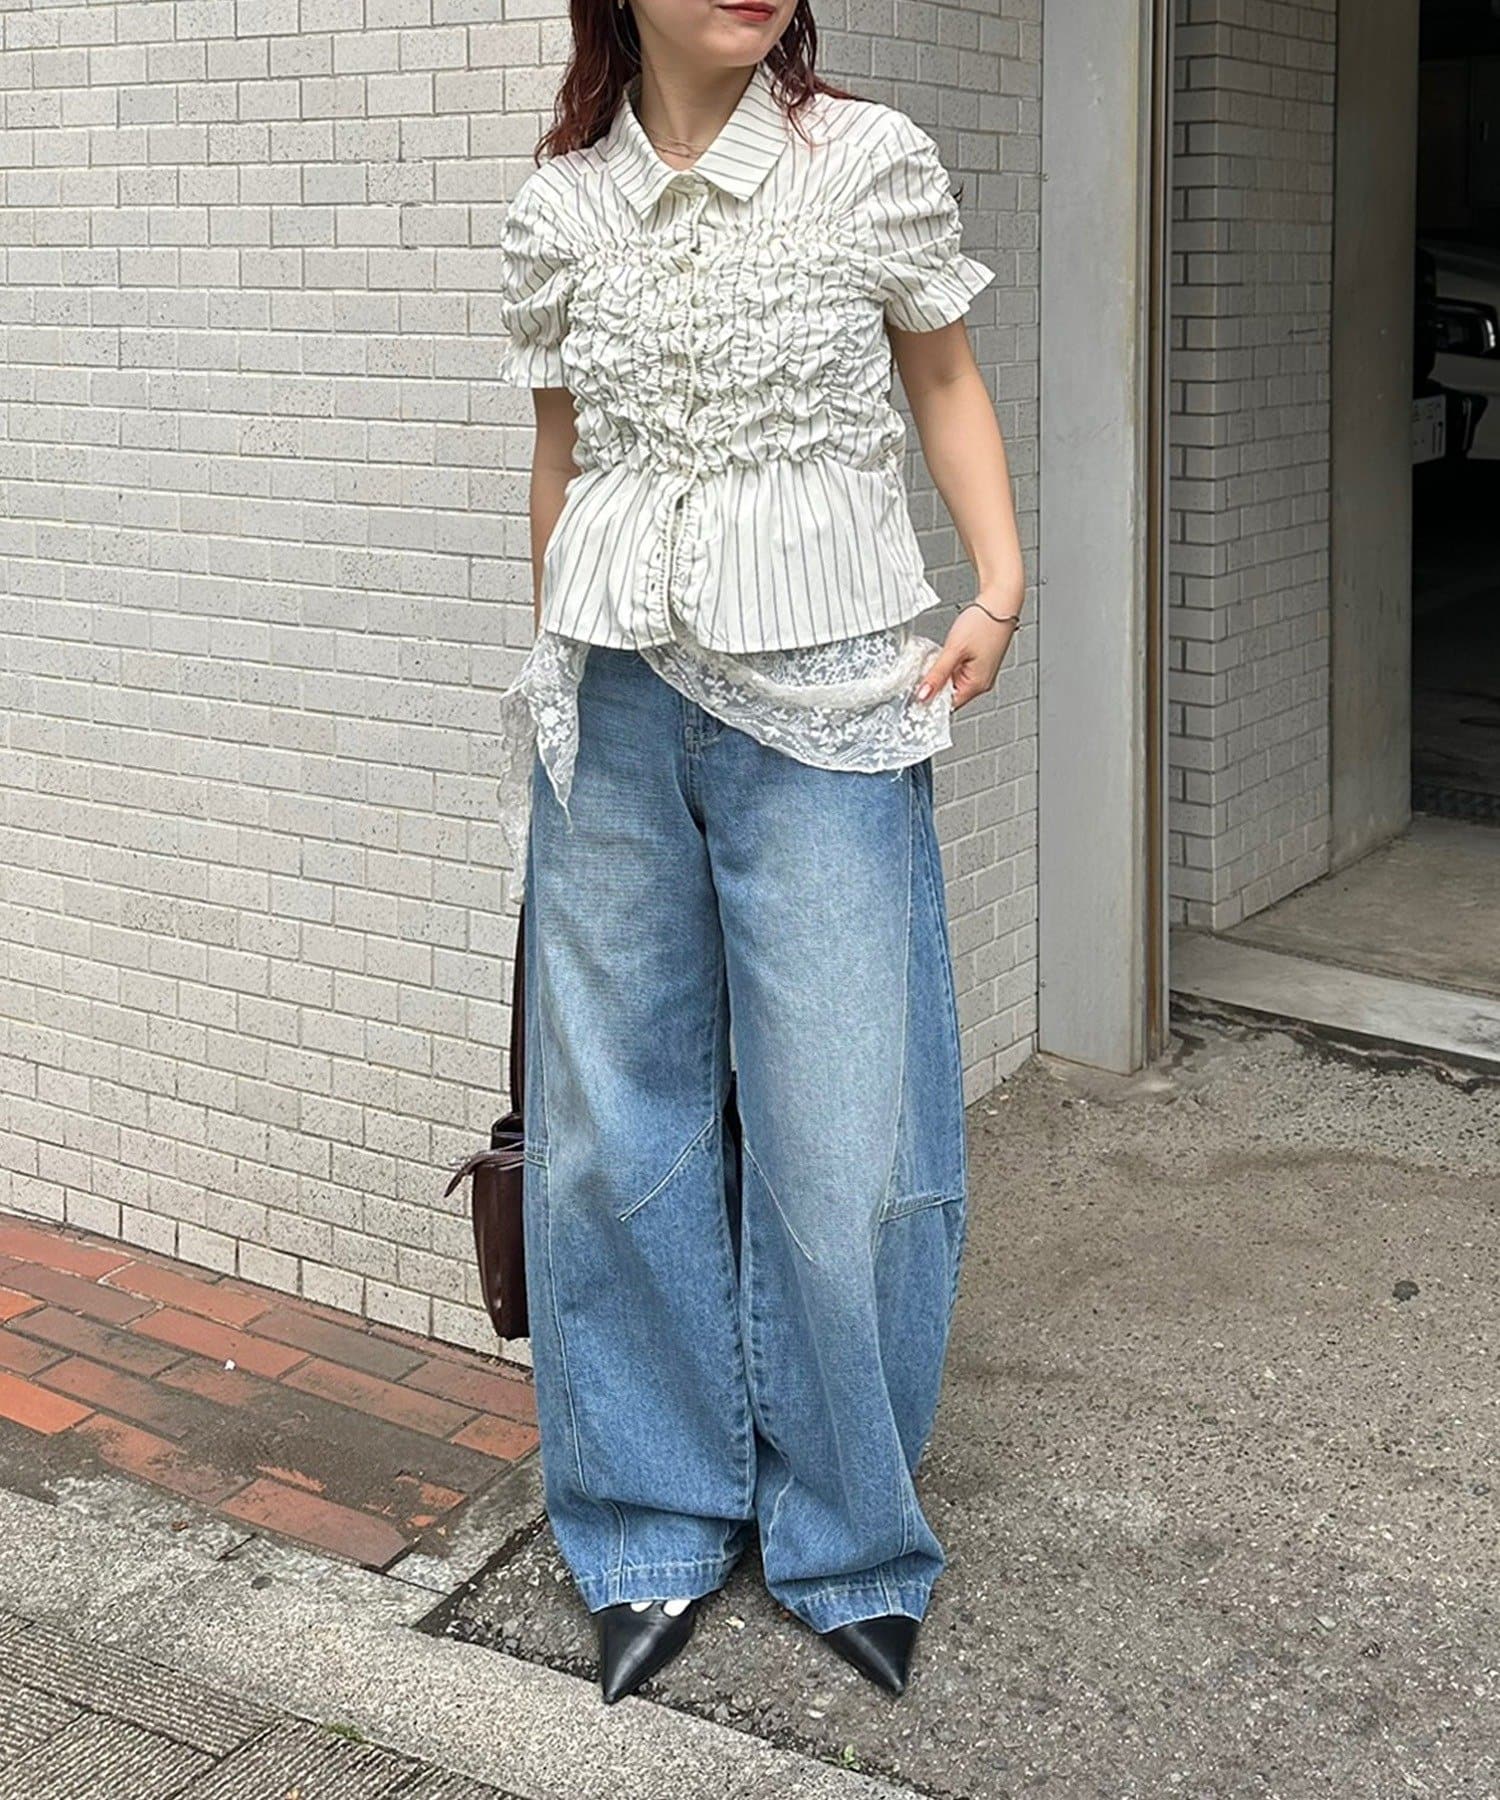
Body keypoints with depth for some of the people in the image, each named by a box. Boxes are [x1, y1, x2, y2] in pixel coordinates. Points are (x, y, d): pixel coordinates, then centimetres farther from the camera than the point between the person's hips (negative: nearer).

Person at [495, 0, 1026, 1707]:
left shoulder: (874, 162, -1)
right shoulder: (556, 210, 5)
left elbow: (945, 381, 10)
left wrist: (999, 580, -4)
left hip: (823, 700, -2)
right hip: (616, 703, 3)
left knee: (839, 1142, -1)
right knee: (614, 1128, 6)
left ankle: (846, 1537, 20)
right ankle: (656, 1530, 24)